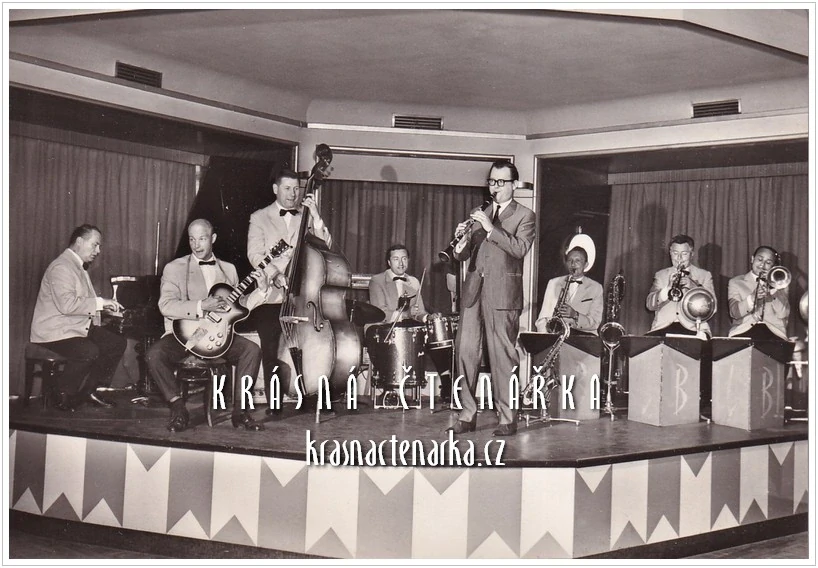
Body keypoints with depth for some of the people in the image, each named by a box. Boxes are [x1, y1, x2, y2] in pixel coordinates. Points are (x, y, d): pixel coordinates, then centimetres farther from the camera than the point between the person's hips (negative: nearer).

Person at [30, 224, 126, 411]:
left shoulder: (80, 267, 17)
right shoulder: (61, 267, -17)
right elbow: (66, 304, -30)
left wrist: (106, 307, 7)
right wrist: (100, 303, -23)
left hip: (79, 327, 10)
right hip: (54, 332, -10)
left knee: (117, 343, -1)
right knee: (89, 351, -33)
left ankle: (94, 390, 9)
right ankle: (64, 398, -13)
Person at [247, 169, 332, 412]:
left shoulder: (306, 217, 16)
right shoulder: (259, 218, 8)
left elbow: (325, 246, 4)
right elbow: (255, 254, -3)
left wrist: (315, 216, -6)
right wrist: (275, 275, -18)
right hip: (271, 296, -2)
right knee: (272, 352, -1)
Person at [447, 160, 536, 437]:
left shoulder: (524, 216, 5)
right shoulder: (480, 215, 19)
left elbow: (520, 249, -13)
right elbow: (463, 255, 16)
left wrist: (490, 228, -19)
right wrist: (462, 239, -6)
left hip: (503, 295, -5)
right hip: (473, 292, 5)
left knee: (503, 356, -5)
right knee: (465, 352, 2)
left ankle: (507, 418, 2)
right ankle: (467, 415, 9)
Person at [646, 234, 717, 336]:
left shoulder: (704, 275, 14)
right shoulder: (661, 275, 18)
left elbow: (712, 308, 0)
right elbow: (650, 305, 3)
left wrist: (692, 286, -14)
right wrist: (668, 287, -13)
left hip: (692, 328, -1)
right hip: (663, 327, 1)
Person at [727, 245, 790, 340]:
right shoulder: (735, 282, 16)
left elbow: (783, 314, 3)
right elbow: (735, 313, -1)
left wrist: (772, 289, -4)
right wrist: (752, 298, -18)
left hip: (773, 332, 0)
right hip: (743, 331, 0)